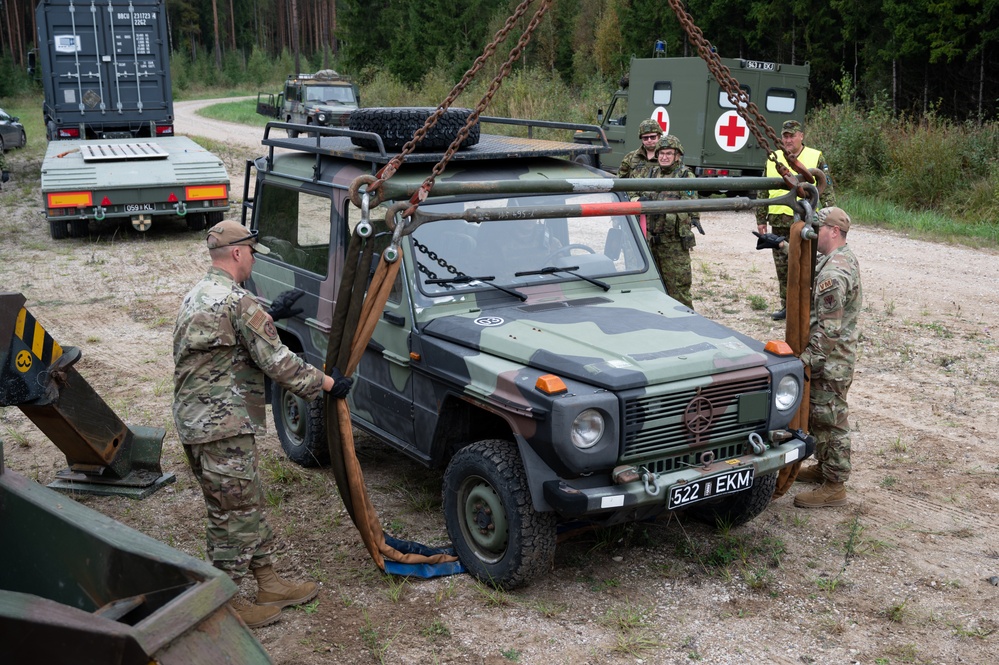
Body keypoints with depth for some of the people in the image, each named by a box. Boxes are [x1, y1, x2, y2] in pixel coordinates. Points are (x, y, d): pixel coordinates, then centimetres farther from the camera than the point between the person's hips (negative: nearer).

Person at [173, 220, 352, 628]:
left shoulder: (196, 296, 14)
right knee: (234, 516, 2)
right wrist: (327, 383, -8)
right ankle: (226, 604, 15)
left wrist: (269, 313, 32)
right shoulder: (237, 301, -18)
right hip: (222, 428, -10)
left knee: (248, 507, 17)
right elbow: (276, 362, -18)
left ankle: (269, 586, 27)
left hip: (195, 422, 10)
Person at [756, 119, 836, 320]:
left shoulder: (816, 158, 0)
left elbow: (827, 192, 0)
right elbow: (764, 191, 16)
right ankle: (787, 306, 21)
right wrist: (761, 219, 13)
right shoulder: (773, 160, 10)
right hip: (779, 222, 4)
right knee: (782, 267, 10)